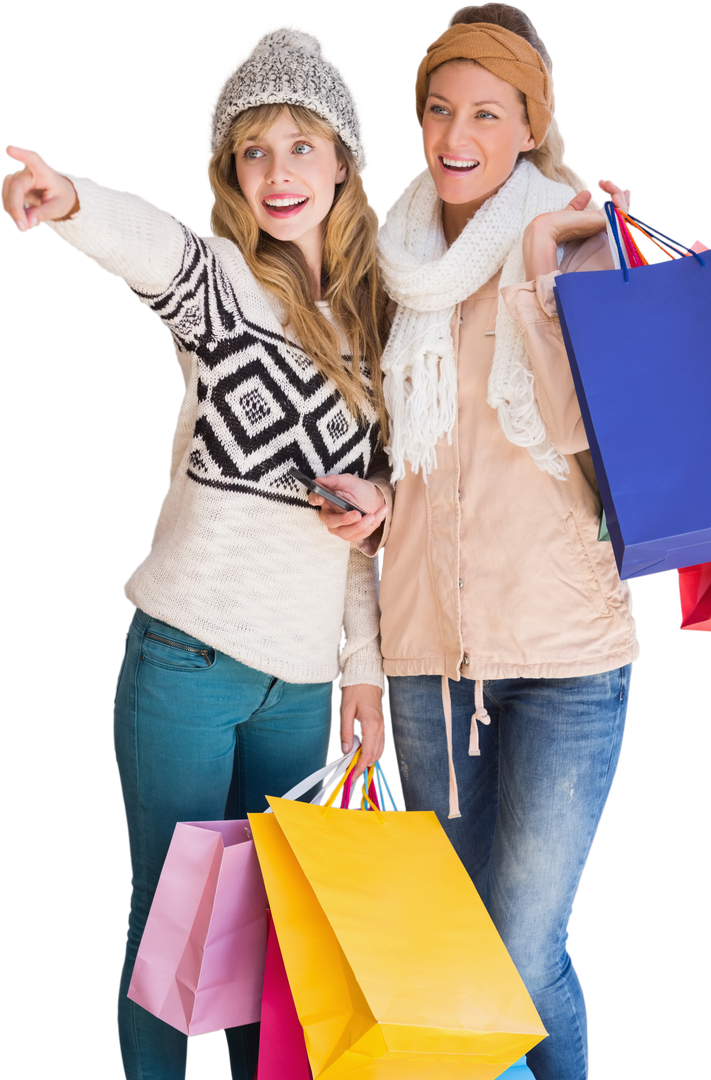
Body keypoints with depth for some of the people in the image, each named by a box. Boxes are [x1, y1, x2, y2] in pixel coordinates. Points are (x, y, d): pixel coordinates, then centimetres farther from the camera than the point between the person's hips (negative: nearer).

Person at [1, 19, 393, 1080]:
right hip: (187, 660, -4)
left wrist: (363, 665, 8)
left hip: (307, 677, 4)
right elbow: (157, 246, -28)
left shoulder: (369, 317, 10)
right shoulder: (222, 281, -3)